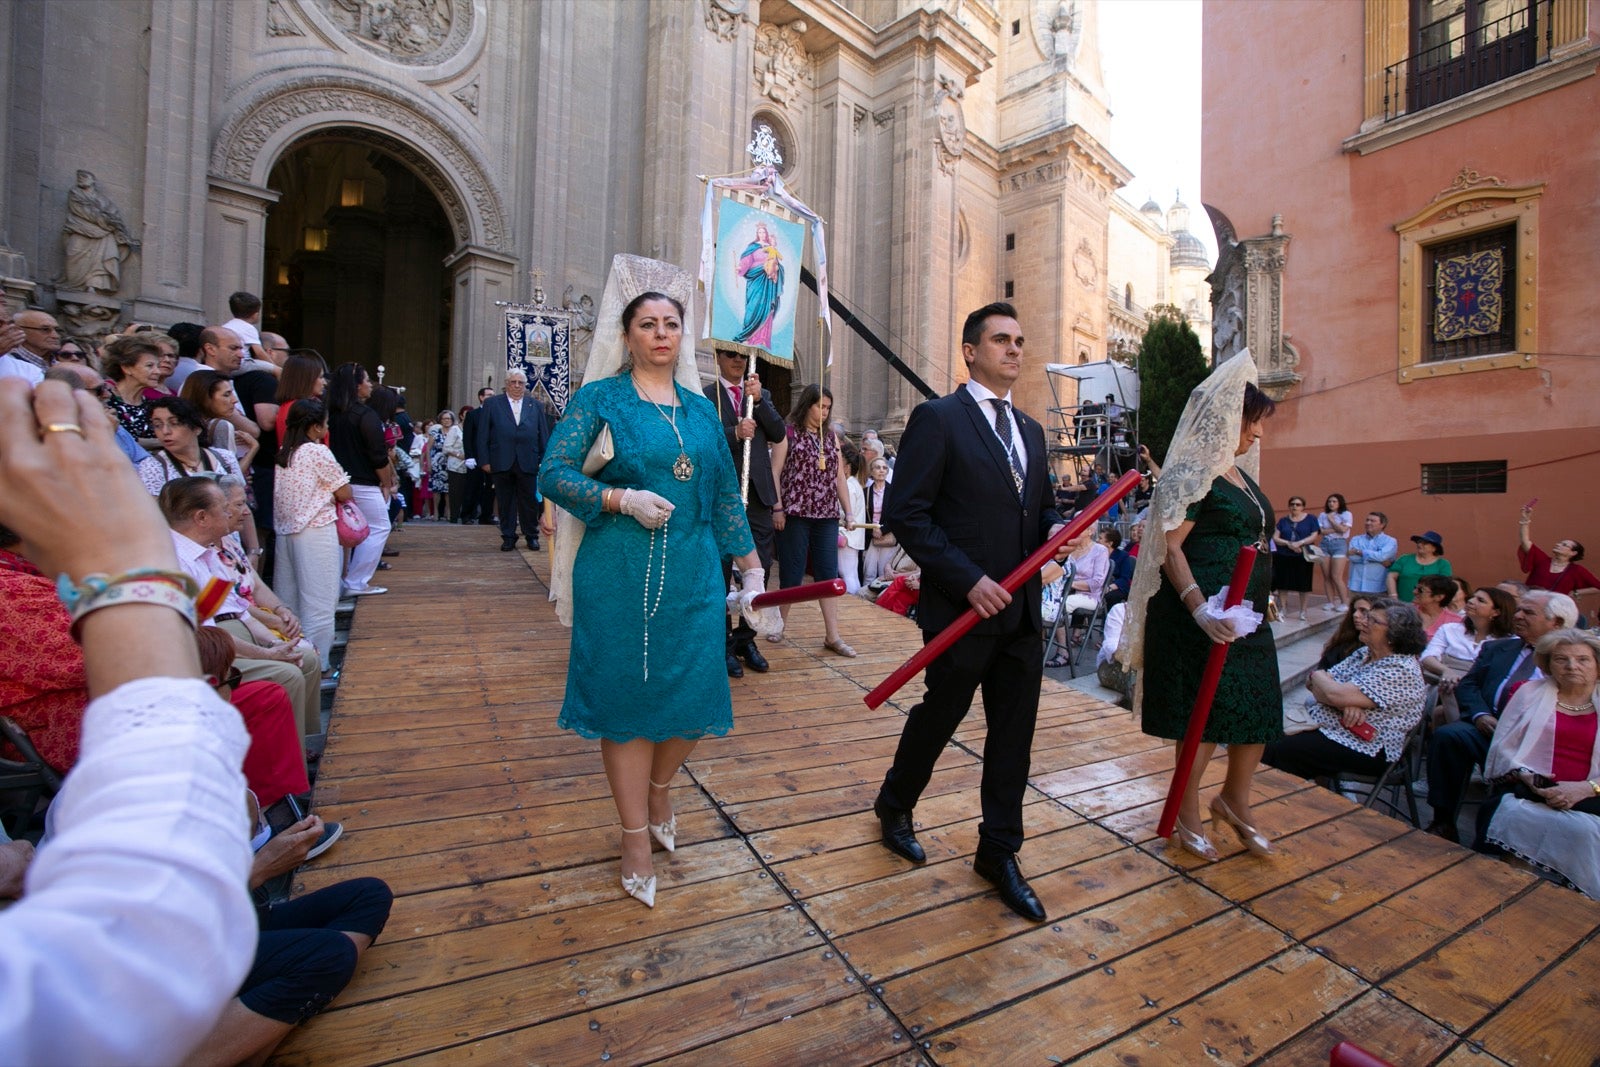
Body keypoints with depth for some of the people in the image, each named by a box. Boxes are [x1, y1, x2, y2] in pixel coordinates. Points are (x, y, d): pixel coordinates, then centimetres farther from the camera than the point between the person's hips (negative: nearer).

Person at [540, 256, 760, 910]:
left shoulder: (702, 409, 12)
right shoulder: (600, 397, 1)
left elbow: (726, 496, 13)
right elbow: (554, 475, -5)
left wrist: (751, 565, 10)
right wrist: (623, 499, -19)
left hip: (693, 574, 4)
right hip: (620, 574, -3)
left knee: (692, 692, 5)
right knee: (626, 697, 6)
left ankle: (660, 787, 38)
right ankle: (637, 838, 26)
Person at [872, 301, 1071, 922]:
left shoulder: (1029, 430, 14)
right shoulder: (937, 419, -9)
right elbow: (905, 513, -15)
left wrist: (1054, 530, -3)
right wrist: (969, 579, -19)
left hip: (1022, 612, 6)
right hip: (963, 608, -6)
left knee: (1014, 734, 12)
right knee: (939, 718, 12)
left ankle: (998, 853, 31)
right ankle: (894, 806, 41)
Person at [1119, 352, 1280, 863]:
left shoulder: (1240, 475, 16)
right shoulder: (1192, 473, -12)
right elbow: (1170, 547, -19)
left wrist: (1257, 607, 21)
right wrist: (1199, 608, -29)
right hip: (1206, 614, -9)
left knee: (1260, 708, 14)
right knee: (1207, 715, 0)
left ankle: (1234, 800, 36)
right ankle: (1185, 818, 18)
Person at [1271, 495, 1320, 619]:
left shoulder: (1311, 519, 6)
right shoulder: (1283, 520, 9)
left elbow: (1314, 536, -4)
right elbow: (1275, 538, 3)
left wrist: (1299, 543, -18)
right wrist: (1289, 544, -14)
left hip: (1303, 557, -1)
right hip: (1284, 557, 1)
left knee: (1302, 584, 3)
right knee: (1283, 584, 1)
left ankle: (1303, 610, 14)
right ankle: (1284, 608, 11)